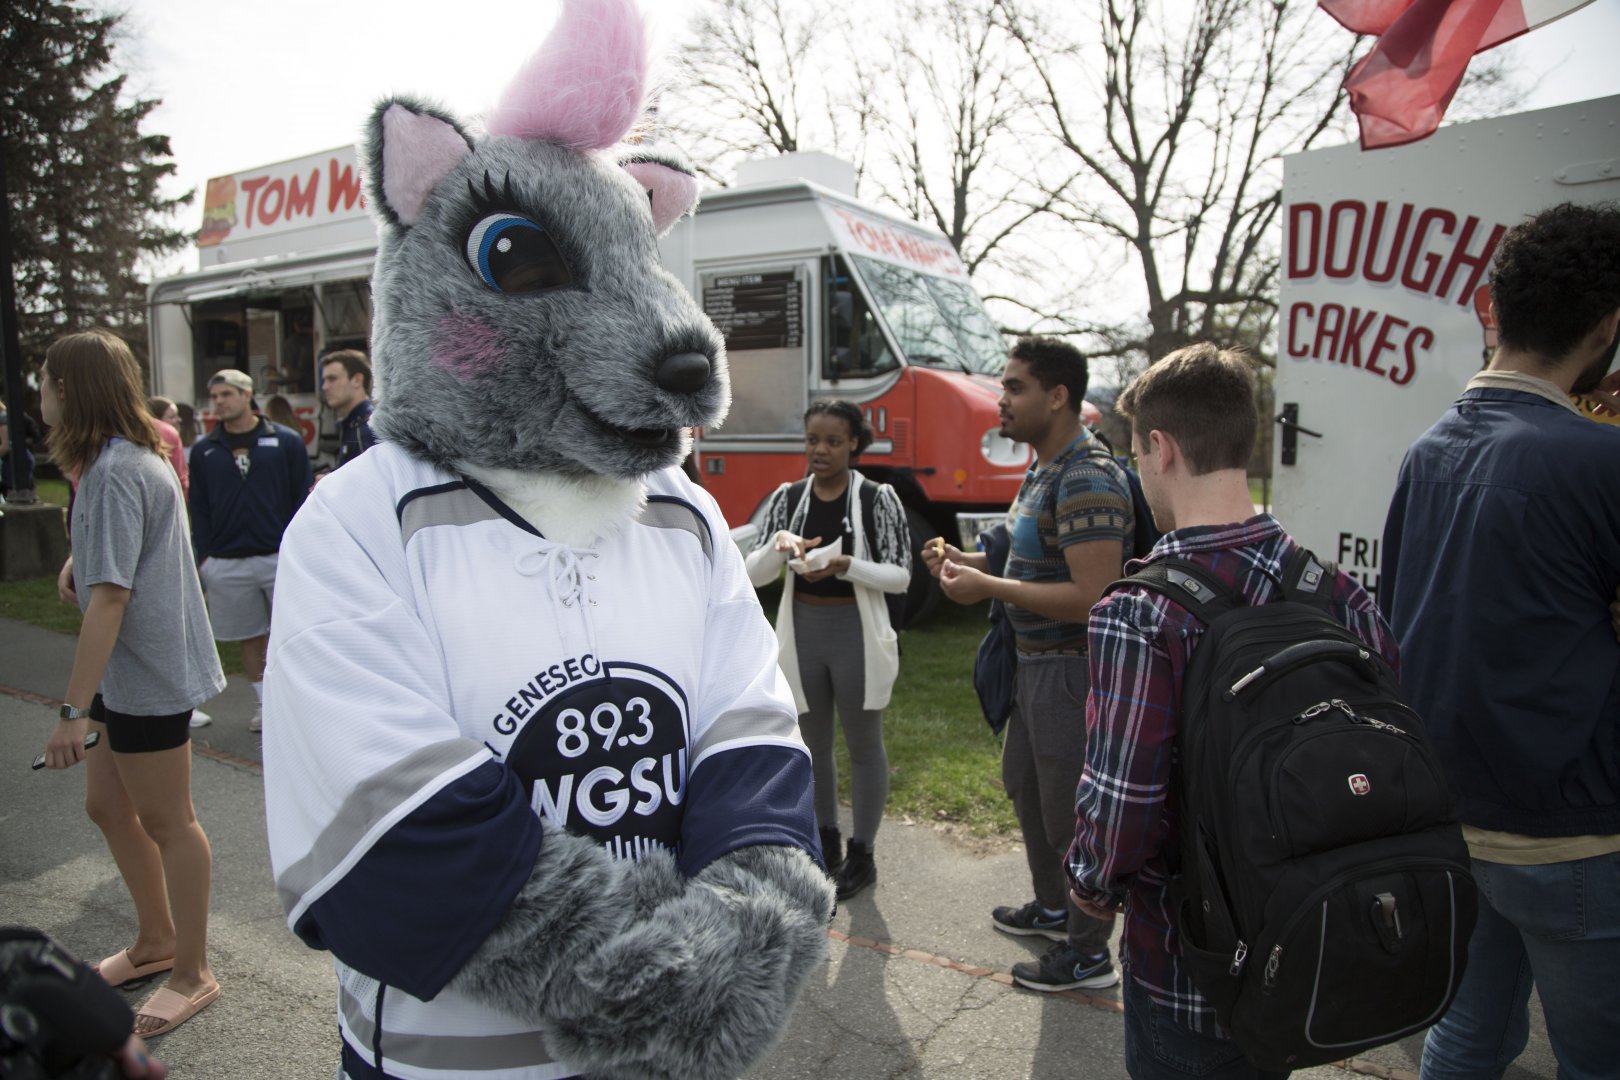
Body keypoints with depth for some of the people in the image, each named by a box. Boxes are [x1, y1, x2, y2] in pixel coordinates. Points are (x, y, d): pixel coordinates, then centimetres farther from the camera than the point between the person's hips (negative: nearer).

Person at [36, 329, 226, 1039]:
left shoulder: (114, 473, -21)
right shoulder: (136, 458, 10)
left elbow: (109, 596, -26)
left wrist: (74, 709, -25)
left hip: (148, 678, -10)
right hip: (127, 674, 10)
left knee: (167, 823, 4)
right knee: (108, 805, 20)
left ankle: (192, 974, 21)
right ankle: (155, 941, 37)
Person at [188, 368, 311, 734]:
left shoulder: (286, 442, 0)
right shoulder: (204, 451, 7)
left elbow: (303, 498, 1)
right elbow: (198, 508, 10)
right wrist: (203, 556, 2)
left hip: (281, 557, -2)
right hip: (227, 564, 3)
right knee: (250, 638, 12)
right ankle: (263, 703, 25)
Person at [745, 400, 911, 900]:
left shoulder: (878, 498, -8)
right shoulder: (788, 497, 2)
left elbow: (900, 576, -9)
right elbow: (754, 574, -1)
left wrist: (846, 566, -25)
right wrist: (778, 544, -22)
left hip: (857, 633, -4)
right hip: (802, 630, 4)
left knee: (863, 745, 9)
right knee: (812, 744, 17)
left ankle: (861, 856, 24)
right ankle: (827, 844, 36)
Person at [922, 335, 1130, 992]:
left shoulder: (1087, 480, -24)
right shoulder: (1046, 470, 10)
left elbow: (1092, 597, -30)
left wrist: (989, 588, -25)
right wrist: (969, 561, 6)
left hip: (1073, 671, -11)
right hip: (1037, 663, 11)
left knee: (1072, 812, 4)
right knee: (1025, 784, 25)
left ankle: (1088, 956, 24)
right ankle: (1051, 908, 46)